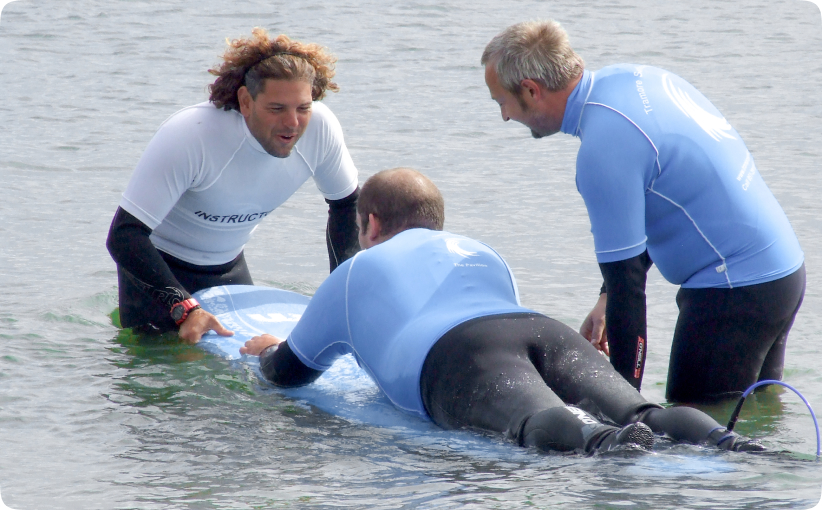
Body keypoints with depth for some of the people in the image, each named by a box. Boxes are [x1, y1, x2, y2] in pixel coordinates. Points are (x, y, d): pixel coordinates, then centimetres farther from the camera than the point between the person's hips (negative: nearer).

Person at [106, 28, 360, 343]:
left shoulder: (319, 128, -23)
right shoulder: (188, 137, -37)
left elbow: (347, 202, 0)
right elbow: (124, 236, -38)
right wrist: (184, 308, -49)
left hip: (228, 264, 5)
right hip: (160, 261, -5)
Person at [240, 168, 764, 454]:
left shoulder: (353, 274, 33)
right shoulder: (482, 253, 45)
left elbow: (289, 372, 42)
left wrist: (271, 349, 67)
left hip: (453, 355, -4)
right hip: (549, 330, 4)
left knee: (536, 420, -35)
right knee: (644, 414, -20)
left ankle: (604, 442, -69)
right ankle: (728, 443, -52)